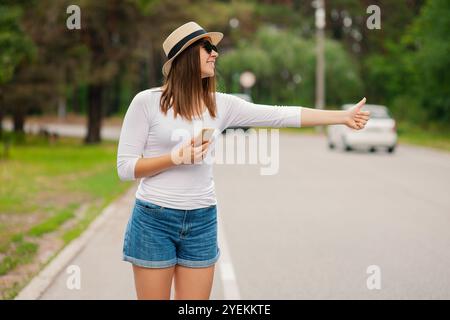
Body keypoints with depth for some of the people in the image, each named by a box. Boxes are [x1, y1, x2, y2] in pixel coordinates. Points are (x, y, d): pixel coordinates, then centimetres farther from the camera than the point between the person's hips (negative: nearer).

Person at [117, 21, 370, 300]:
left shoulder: (221, 105, 5)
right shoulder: (147, 102, -6)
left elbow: (282, 115, 2)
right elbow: (125, 168, -7)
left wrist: (344, 116, 0)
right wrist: (176, 157, -18)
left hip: (202, 222, 4)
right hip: (154, 219, -3)